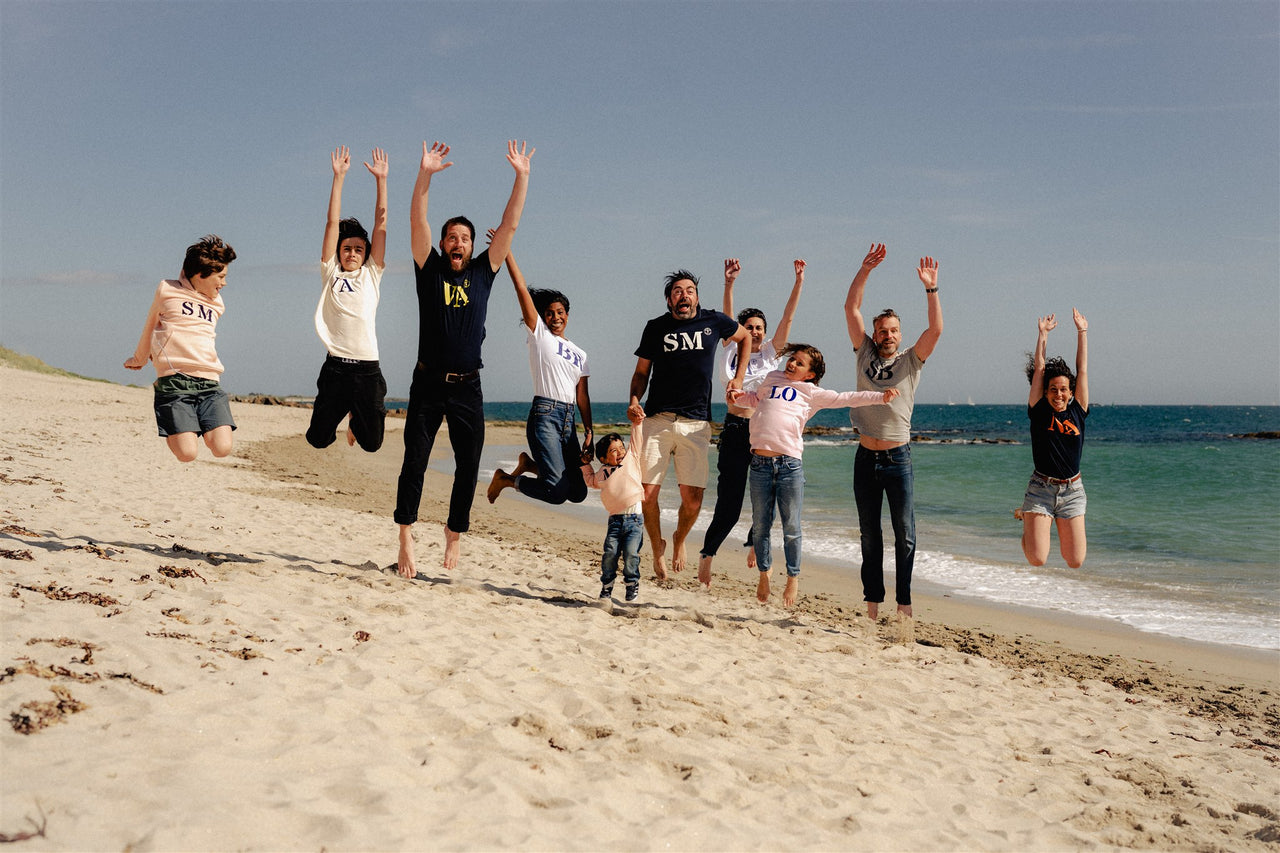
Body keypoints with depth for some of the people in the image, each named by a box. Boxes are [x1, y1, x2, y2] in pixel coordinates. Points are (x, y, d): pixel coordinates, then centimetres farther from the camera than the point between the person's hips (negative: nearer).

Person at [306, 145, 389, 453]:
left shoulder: (372, 275, 11)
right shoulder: (330, 274, 10)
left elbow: (381, 224, 7)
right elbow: (333, 223, 6)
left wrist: (381, 179, 3)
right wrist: (339, 177, 3)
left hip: (368, 369, 1)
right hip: (335, 367, -1)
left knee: (371, 443, 6)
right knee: (318, 439, 2)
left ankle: (357, 418, 43)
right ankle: (337, 415, 38)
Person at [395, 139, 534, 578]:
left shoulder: (483, 272, 10)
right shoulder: (430, 269, 5)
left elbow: (509, 225, 4)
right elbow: (417, 222, -6)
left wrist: (521, 176, -2)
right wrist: (425, 174, -17)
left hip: (467, 387, 2)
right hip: (428, 384, -2)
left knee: (468, 467, 7)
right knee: (414, 462, -6)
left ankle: (455, 533, 23)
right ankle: (406, 540, -2)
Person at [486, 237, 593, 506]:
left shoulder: (579, 354, 20)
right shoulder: (539, 335, 5)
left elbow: (582, 396, 16)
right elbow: (522, 289, -1)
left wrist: (588, 433, 7)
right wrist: (506, 250, -5)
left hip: (569, 422, 6)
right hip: (544, 415, -6)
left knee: (578, 492, 5)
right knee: (558, 491, -19)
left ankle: (529, 464, 26)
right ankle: (505, 479, 7)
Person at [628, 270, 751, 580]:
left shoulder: (713, 321, 8)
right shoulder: (655, 327, 8)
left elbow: (745, 337, 26)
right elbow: (641, 372, 12)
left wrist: (738, 379, 16)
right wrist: (634, 401, -7)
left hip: (696, 425, 0)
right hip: (657, 420, 0)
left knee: (693, 499, -6)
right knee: (646, 492, -7)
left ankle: (679, 539, 27)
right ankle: (657, 547, 20)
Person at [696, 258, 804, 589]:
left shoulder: (770, 354, 10)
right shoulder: (731, 351, 9)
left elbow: (788, 317, 3)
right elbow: (727, 317, -1)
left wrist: (799, 281, -4)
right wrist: (729, 284, -13)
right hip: (735, 430, -2)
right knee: (729, 500, -5)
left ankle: (754, 544, 23)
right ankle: (707, 554, 8)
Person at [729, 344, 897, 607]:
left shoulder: (811, 393, 14)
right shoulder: (771, 381, 21)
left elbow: (845, 398, 12)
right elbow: (753, 399, 37)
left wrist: (880, 396, 5)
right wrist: (737, 396, 17)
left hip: (790, 465, -2)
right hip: (760, 463, 2)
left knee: (791, 528, 1)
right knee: (760, 526, 7)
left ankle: (793, 579, 15)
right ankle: (764, 575, 24)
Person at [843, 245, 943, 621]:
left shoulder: (911, 361, 3)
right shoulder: (865, 353, 8)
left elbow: (935, 329, -12)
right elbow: (851, 309, 1)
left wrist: (931, 288, -18)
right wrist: (865, 270, -6)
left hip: (898, 457, -2)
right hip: (866, 458, 2)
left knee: (905, 533, -3)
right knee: (869, 534, 8)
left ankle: (904, 600, 4)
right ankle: (873, 600, 16)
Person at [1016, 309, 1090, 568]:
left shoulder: (1077, 412, 4)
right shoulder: (1039, 411, -2)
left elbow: (1082, 370, 5)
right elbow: (1039, 368, 0)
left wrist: (1082, 332, 5)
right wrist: (1042, 333, 4)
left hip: (1072, 491, 2)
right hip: (1041, 489, -2)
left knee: (1075, 562, 1)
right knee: (1037, 560, -9)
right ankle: (1027, 521, 24)